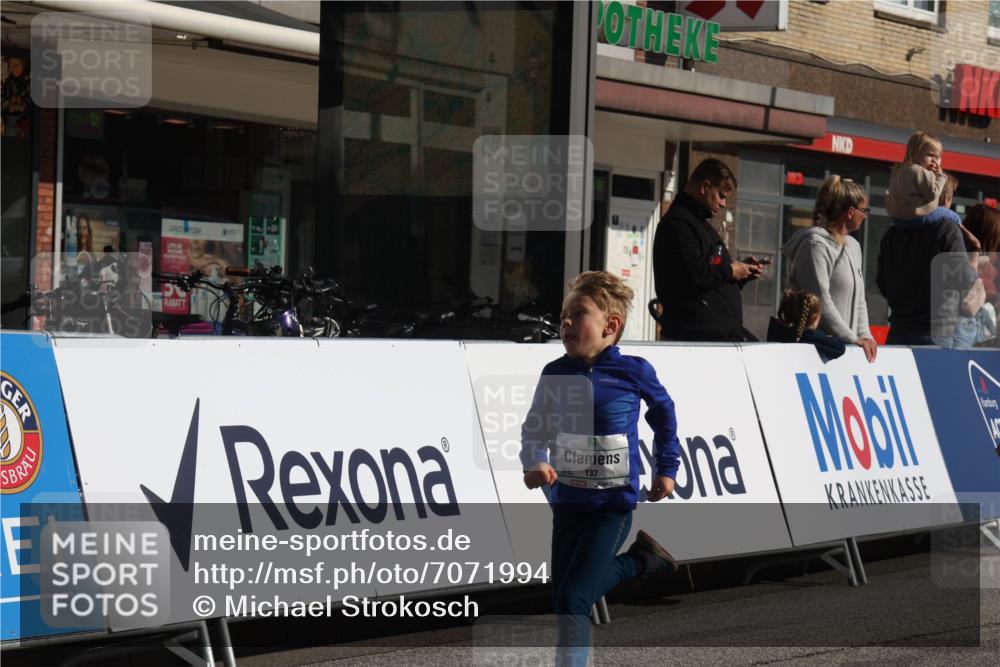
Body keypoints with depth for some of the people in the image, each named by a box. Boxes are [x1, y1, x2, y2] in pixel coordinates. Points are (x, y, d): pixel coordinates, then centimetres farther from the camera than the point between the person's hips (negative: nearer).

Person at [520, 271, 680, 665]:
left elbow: (663, 412, 8)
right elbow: (535, 428, 1)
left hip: (613, 504, -5)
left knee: (572, 598, -16)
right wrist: (536, 463, -20)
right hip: (567, 500, 5)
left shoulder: (633, 372, -10)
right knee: (563, 599, 19)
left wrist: (666, 469, 11)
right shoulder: (555, 374, -3)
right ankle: (639, 559, 41)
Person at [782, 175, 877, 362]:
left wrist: (864, 335, 6)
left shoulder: (853, 246, 19)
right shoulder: (815, 244, -10)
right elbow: (820, 302, -17)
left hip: (847, 347, 8)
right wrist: (853, 339, -14)